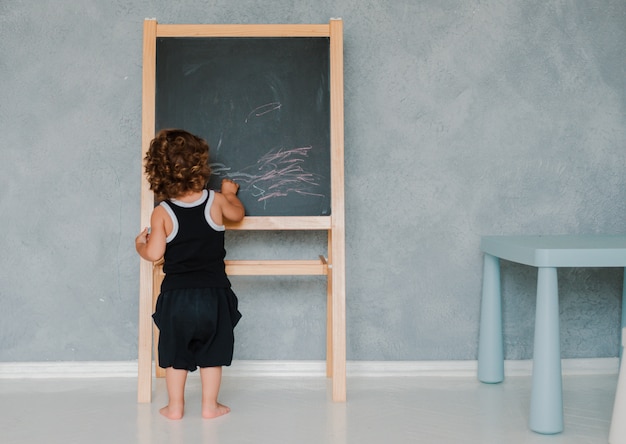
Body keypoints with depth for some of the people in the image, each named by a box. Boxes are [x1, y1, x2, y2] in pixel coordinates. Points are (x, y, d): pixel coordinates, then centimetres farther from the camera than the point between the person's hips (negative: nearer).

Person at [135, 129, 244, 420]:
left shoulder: (161, 213, -8)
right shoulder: (216, 201, -4)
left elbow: (154, 254, -11)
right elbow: (237, 214, 17)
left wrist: (139, 244, 11)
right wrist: (230, 193, 36)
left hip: (176, 294, 0)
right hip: (213, 292, 1)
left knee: (175, 352, 15)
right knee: (212, 351, 15)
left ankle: (175, 407, 24)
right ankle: (210, 406, 22)